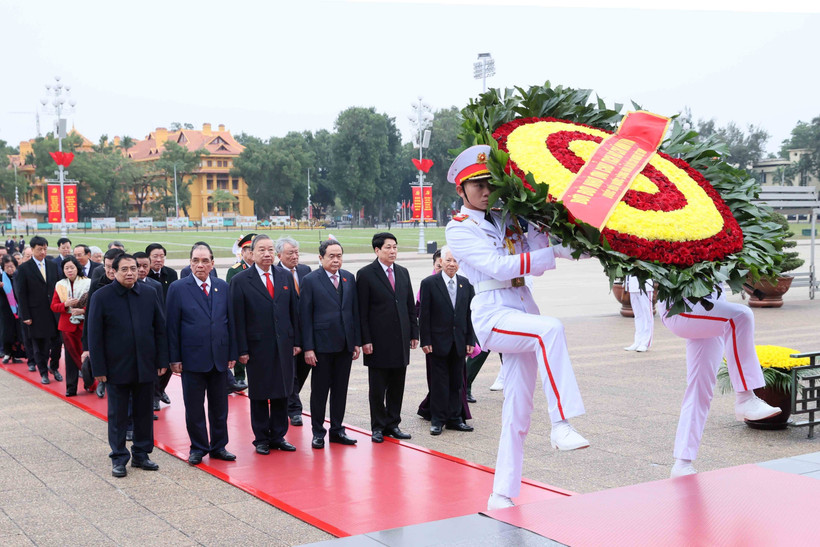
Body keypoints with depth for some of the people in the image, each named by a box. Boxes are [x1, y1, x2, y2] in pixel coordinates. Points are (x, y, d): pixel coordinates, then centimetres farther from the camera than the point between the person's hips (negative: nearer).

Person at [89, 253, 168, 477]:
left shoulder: (148, 294, 3)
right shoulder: (101, 297, -5)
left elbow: (160, 329, 8)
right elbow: (94, 336, -5)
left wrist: (162, 360, 3)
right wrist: (99, 369, -8)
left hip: (145, 366, 3)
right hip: (117, 368, -3)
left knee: (144, 413, 11)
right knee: (117, 416, 7)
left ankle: (141, 454, 24)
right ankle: (119, 458, 17)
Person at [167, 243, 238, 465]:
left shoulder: (223, 287, 7)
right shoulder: (178, 288, -3)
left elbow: (230, 321, 9)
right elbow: (172, 326, -3)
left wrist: (232, 353, 5)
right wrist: (174, 358, -7)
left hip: (219, 357, 3)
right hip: (192, 359, -3)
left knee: (220, 406, 10)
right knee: (194, 407, 6)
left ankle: (219, 446, 23)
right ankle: (198, 448, 19)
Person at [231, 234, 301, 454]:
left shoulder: (285, 277, 8)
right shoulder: (240, 280, -4)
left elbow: (294, 310, 11)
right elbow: (238, 318, -6)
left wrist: (296, 341, 6)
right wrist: (242, 350, -10)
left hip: (283, 345, 4)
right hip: (258, 346, -3)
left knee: (281, 394, 9)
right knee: (259, 395, 6)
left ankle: (278, 436, 20)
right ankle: (261, 439, 17)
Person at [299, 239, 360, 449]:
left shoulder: (349, 278, 9)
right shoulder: (310, 280, -5)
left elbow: (355, 311, 12)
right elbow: (305, 316, -6)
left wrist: (357, 342, 7)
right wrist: (308, 347, -11)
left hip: (345, 345, 4)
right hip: (322, 344, -4)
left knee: (340, 389, 10)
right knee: (319, 390, 4)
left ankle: (337, 430, 21)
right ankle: (318, 432, 15)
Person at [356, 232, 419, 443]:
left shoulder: (403, 273, 12)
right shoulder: (365, 274, -5)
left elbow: (410, 306, 15)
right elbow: (362, 312, -8)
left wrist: (414, 333, 9)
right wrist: (365, 340, -13)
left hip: (401, 340, 5)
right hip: (378, 342, -5)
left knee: (397, 386, 10)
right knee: (377, 388, 3)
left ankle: (393, 425, 20)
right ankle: (378, 427, 14)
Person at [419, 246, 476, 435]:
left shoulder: (466, 284, 7)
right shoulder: (429, 283, -5)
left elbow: (469, 314, 9)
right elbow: (424, 315, -6)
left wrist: (470, 340, 5)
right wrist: (425, 341, -10)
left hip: (459, 342, 4)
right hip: (438, 342, -4)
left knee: (456, 382, 10)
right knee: (439, 382, 2)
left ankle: (454, 418, 19)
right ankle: (438, 420, 10)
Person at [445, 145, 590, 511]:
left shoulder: (507, 220, 17)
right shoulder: (460, 229, 0)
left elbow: (536, 263, 7)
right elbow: (499, 266, -15)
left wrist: (569, 245, -11)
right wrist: (554, 253, -20)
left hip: (524, 314, 6)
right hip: (493, 314, -6)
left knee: (517, 411, 4)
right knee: (550, 328, -34)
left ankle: (502, 496, 11)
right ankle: (561, 424, -34)